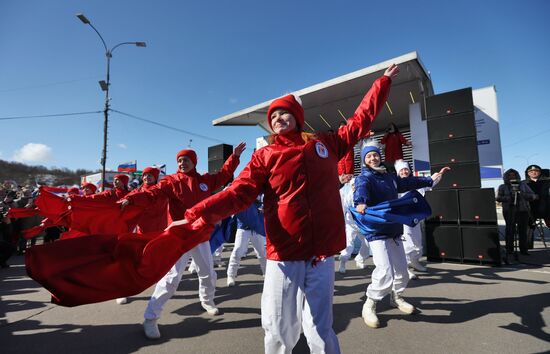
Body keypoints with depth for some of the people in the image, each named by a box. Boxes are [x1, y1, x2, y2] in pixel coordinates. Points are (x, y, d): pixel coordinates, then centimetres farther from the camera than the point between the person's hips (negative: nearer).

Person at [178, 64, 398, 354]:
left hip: (321, 253, 1)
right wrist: (197, 214, -19)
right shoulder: (265, 156, 3)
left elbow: (360, 120, 21)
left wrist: (384, 81, 29)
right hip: (283, 254, -1)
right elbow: (238, 193, -6)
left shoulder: (325, 144, 11)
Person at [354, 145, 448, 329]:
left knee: (401, 271, 18)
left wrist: (431, 178, 35)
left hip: (394, 230, 8)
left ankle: (396, 297, 46)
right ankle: (369, 306, 5)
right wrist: (360, 202, -54)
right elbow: (361, 189, -31)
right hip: (376, 232, -7)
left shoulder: (389, 177, 14)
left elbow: (409, 182, 31)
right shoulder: (363, 178, -8)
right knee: (385, 273, -18)